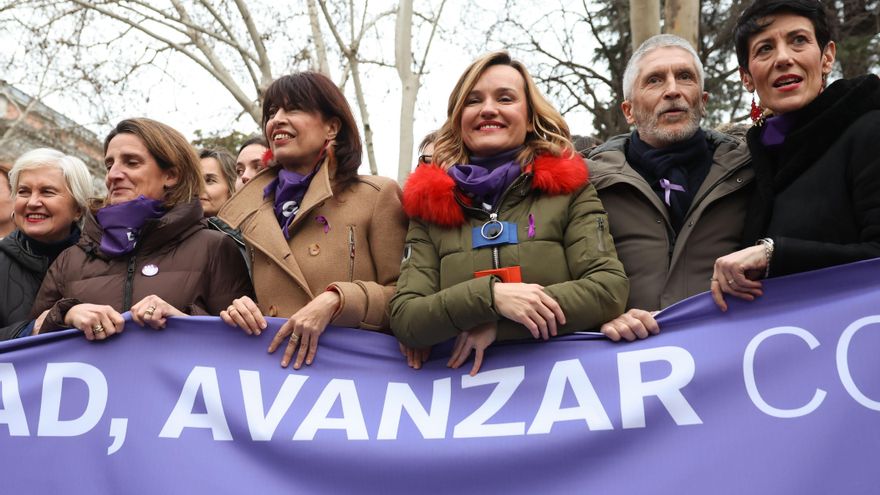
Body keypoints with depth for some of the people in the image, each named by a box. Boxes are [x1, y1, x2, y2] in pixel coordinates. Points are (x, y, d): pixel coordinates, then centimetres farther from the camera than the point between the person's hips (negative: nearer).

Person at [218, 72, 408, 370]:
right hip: (266, 366, 5)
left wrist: (335, 300, -13)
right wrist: (233, 309, 0)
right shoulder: (248, 208, 14)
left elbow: (404, 295, 0)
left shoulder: (377, 196, 3)